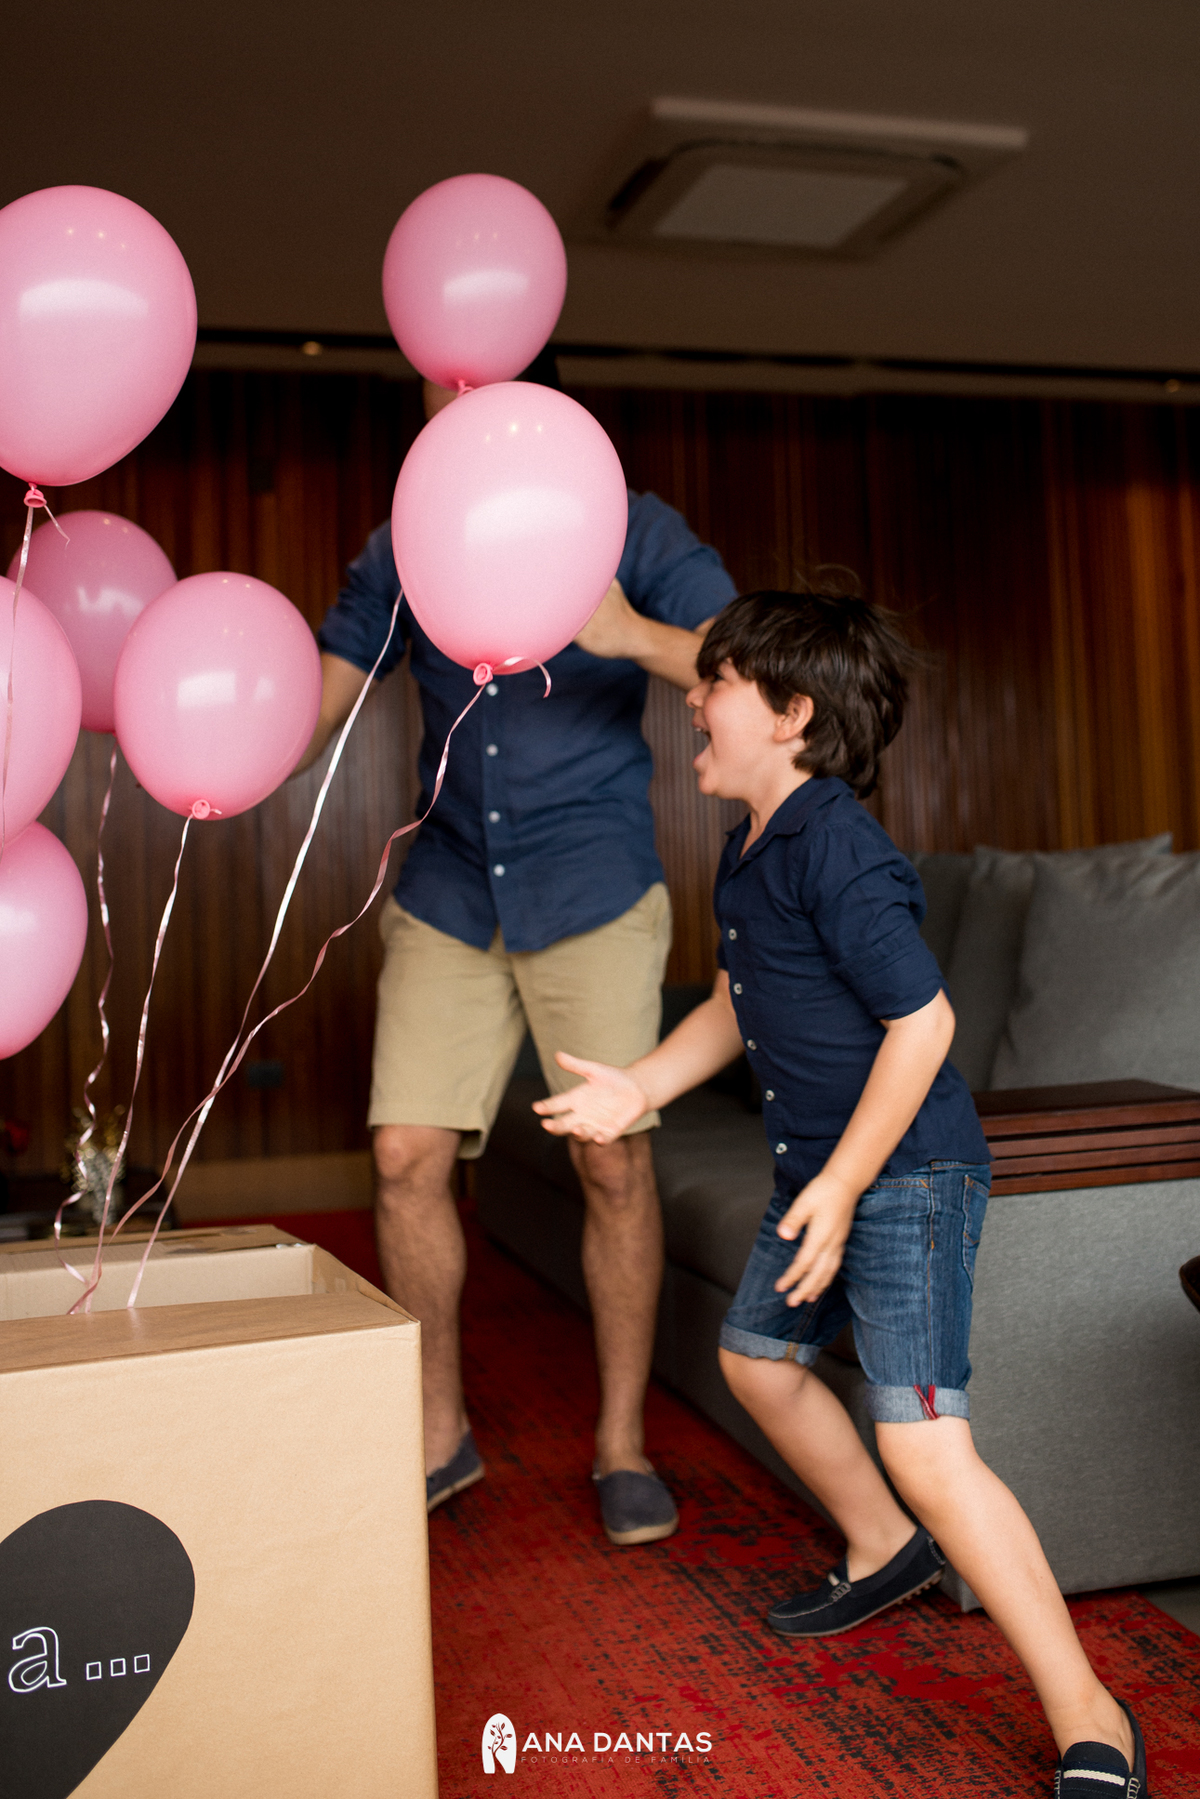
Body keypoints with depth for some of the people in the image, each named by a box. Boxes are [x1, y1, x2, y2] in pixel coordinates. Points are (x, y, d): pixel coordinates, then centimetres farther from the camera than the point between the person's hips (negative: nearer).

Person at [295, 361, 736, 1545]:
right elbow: (313, 714, 3)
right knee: (407, 1157, -1)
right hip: (449, 896, 3)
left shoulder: (630, 532, -5)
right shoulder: (400, 555, 5)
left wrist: (631, 635, -35)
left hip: (594, 891, -3)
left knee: (613, 1165, -1)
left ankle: (621, 1440, 18)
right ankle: (439, 1432, 19)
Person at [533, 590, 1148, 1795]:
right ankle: (886, 1554, 46)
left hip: (906, 1175, -11)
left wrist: (842, 1186, -21)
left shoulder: (837, 850, -22)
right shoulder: (748, 850, 8)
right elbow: (735, 1007, 19)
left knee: (923, 1447, -15)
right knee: (757, 1357, 24)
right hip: (819, 1170, 11)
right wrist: (636, 1088, 9)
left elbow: (922, 1020, -24)